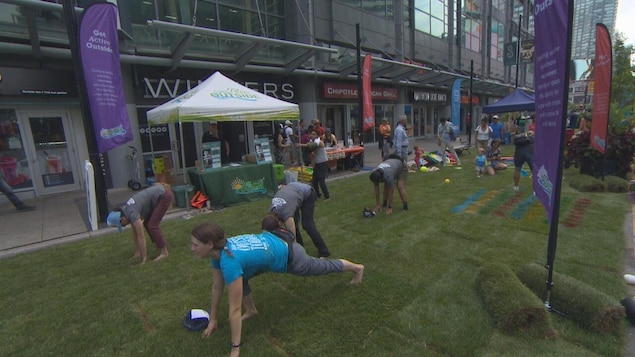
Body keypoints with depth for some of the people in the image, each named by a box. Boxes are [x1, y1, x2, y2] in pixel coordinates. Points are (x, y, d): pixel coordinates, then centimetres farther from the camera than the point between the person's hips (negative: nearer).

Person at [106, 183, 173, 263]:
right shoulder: (126, 211, 6)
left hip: (165, 195, -9)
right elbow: (135, 232, 14)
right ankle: (160, 245, 26)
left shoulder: (132, 214, -19)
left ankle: (164, 252, 2)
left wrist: (144, 257, -9)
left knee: (152, 225, -6)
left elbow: (141, 237, -15)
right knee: (147, 223, 13)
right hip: (159, 193, 9)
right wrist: (137, 252, 18)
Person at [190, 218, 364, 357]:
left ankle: (357, 268, 46)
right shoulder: (218, 250, -13)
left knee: (323, 267, 19)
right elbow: (217, 287, 2)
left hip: (289, 256, -7)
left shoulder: (229, 261, -38)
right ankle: (251, 310, 29)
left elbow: (234, 309, -30)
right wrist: (213, 319, 11)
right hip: (271, 241, 7)